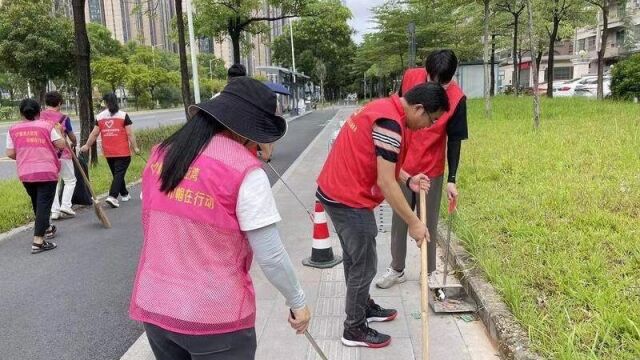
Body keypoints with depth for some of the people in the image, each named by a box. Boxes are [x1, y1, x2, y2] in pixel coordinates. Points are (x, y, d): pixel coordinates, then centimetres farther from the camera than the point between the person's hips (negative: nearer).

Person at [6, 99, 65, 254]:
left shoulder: (13, 129, 4)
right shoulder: (47, 125, -3)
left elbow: (10, 153, 3)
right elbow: (61, 145, -3)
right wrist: (58, 131, 14)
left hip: (25, 174, 4)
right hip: (47, 172, -3)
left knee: (37, 204, 22)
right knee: (44, 204, -4)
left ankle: (46, 229, 40)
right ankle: (38, 242, -10)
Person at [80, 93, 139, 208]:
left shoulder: (100, 116, 5)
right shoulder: (123, 115, -5)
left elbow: (94, 134, 5)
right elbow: (130, 134, -9)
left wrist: (87, 146, 17)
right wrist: (135, 148, -2)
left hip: (108, 153, 4)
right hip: (123, 152, -4)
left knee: (116, 173, 18)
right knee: (119, 174, -5)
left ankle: (124, 194, 29)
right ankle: (112, 196, -20)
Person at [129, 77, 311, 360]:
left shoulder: (161, 154, 1)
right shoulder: (244, 170, -18)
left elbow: (155, 228, 11)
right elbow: (271, 256, -16)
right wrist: (297, 301, -1)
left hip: (153, 306, 6)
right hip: (215, 317, -6)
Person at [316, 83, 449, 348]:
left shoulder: (385, 107, 9)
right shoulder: (390, 122, -23)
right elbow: (385, 183, -24)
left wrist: (409, 180, 5)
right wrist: (414, 223, -16)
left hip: (337, 192, 10)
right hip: (349, 200, -10)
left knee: (354, 258, 24)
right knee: (364, 265, 4)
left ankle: (363, 307, 42)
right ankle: (355, 329, 20)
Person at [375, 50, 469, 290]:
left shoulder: (457, 98, -17)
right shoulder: (410, 77, -10)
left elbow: (454, 141, -10)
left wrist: (452, 180, -13)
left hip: (432, 170, -2)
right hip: (402, 165, 3)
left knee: (429, 224, 10)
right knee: (399, 220, 13)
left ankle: (430, 272, 28)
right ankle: (397, 269, 28)